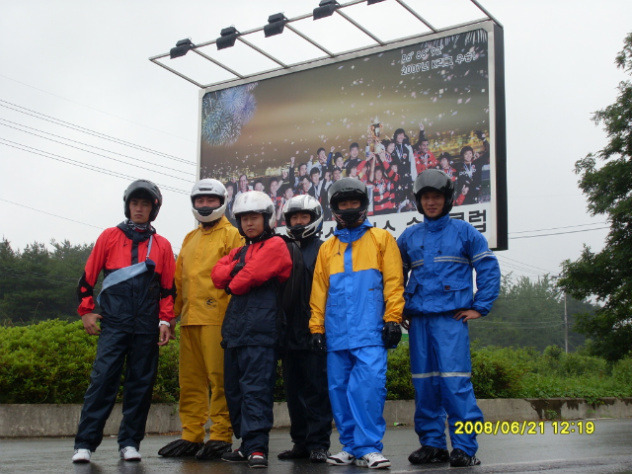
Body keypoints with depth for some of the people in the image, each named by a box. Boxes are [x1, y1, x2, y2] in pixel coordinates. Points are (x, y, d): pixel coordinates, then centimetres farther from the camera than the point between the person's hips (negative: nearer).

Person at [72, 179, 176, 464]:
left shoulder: (162, 246, 12)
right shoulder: (109, 237, 9)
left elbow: (168, 288, 13)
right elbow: (88, 277, 11)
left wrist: (165, 320, 5)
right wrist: (86, 311, 6)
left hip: (146, 327, 2)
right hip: (113, 323, -2)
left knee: (141, 384, 3)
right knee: (103, 379, -8)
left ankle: (130, 443, 11)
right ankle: (85, 443, -4)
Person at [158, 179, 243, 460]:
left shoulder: (231, 235, 3)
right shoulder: (189, 239, 23)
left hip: (217, 318, -7)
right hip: (190, 320, 7)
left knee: (219, 378, -5)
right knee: (191, 381, 8)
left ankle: (221, 437, 1)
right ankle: (191, 436, 14)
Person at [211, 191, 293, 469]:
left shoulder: (274, 246, 1)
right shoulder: (240, 251, 25)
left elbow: (251, 276, -11)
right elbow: (217, 275, 10)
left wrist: (232, 283, 7)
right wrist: (237, 269, -6)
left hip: (259, 331, -8)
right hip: (234, 330, 8)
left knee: (255, 389, -12)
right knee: (234, 390, 10)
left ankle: (256, 447, -12)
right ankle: (246, 445, 17)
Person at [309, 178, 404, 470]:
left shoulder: (382, 239, 9)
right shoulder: (327, 248, 18)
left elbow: (393, 282, 3)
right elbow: (319, 290, 16)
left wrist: (393, 319, -6)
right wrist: (316, 327, 9)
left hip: (370, 331, -4)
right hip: (336, 333, 4)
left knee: (369, 386, -14)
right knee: (340, 389, 5)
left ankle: (367, 448, -9)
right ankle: (351, 447, 15)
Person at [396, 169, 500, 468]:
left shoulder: (463, 231, 6)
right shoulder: (409, 237, 14)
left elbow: (489, 269, 4)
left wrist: (480, 307, -2)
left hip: (451, 317, -4)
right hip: (418, 319, 4)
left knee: (455, 381, -11)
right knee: (424, 384, 5)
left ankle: (464, 447, -6)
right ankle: (432, 444, 13)